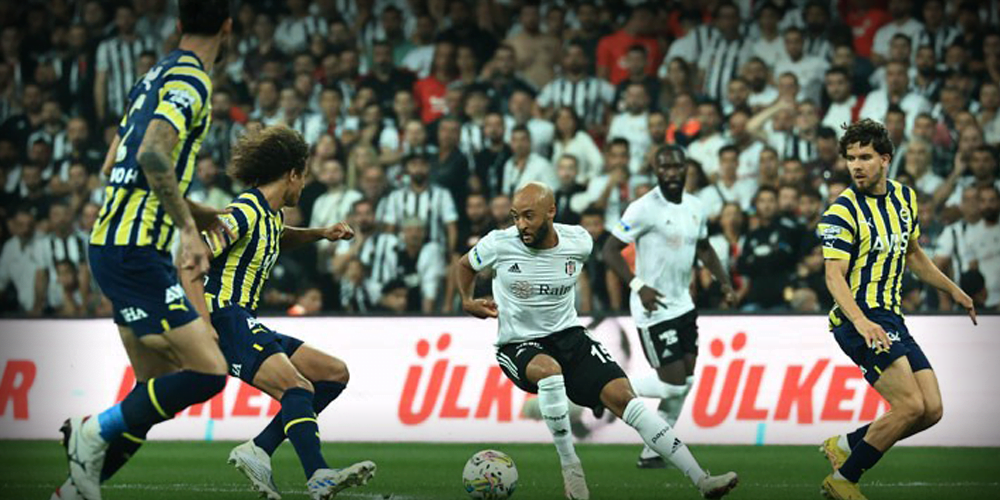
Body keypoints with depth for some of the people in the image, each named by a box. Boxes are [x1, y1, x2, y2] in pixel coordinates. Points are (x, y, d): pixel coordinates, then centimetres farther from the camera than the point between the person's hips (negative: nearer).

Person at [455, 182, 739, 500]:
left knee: (622, 396, -14)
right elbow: (465, 265, 10)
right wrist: (468, 302, -3)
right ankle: (569, 465, -22)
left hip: (569, 336, 3)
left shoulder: (579, 242, -6)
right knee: (549, 370, -39)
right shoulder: (499, 245, -11)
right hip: (520, 347, -2)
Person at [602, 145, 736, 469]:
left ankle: (652, 453, 16)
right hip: (655, 309, -8)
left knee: (686, 381, 7)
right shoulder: (644, 208, -16)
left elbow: (704, 249, 24)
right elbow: (610, 251, -16)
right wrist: (638, 285, -26)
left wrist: (724, 281, 10)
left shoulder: (695, 207, 7)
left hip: (683, 305, 8)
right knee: (673, 384, -10)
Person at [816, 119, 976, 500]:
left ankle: (844, 446, 15)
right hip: (861, 319, -8)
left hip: (891, 319, 8)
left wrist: (953, 290, 29)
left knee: (931, 410, 1)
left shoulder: (905, 198, 10)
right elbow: (834, 276, -19)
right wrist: (861, 322, -34)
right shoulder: (842, 212, -12)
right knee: (910, 406, -18)